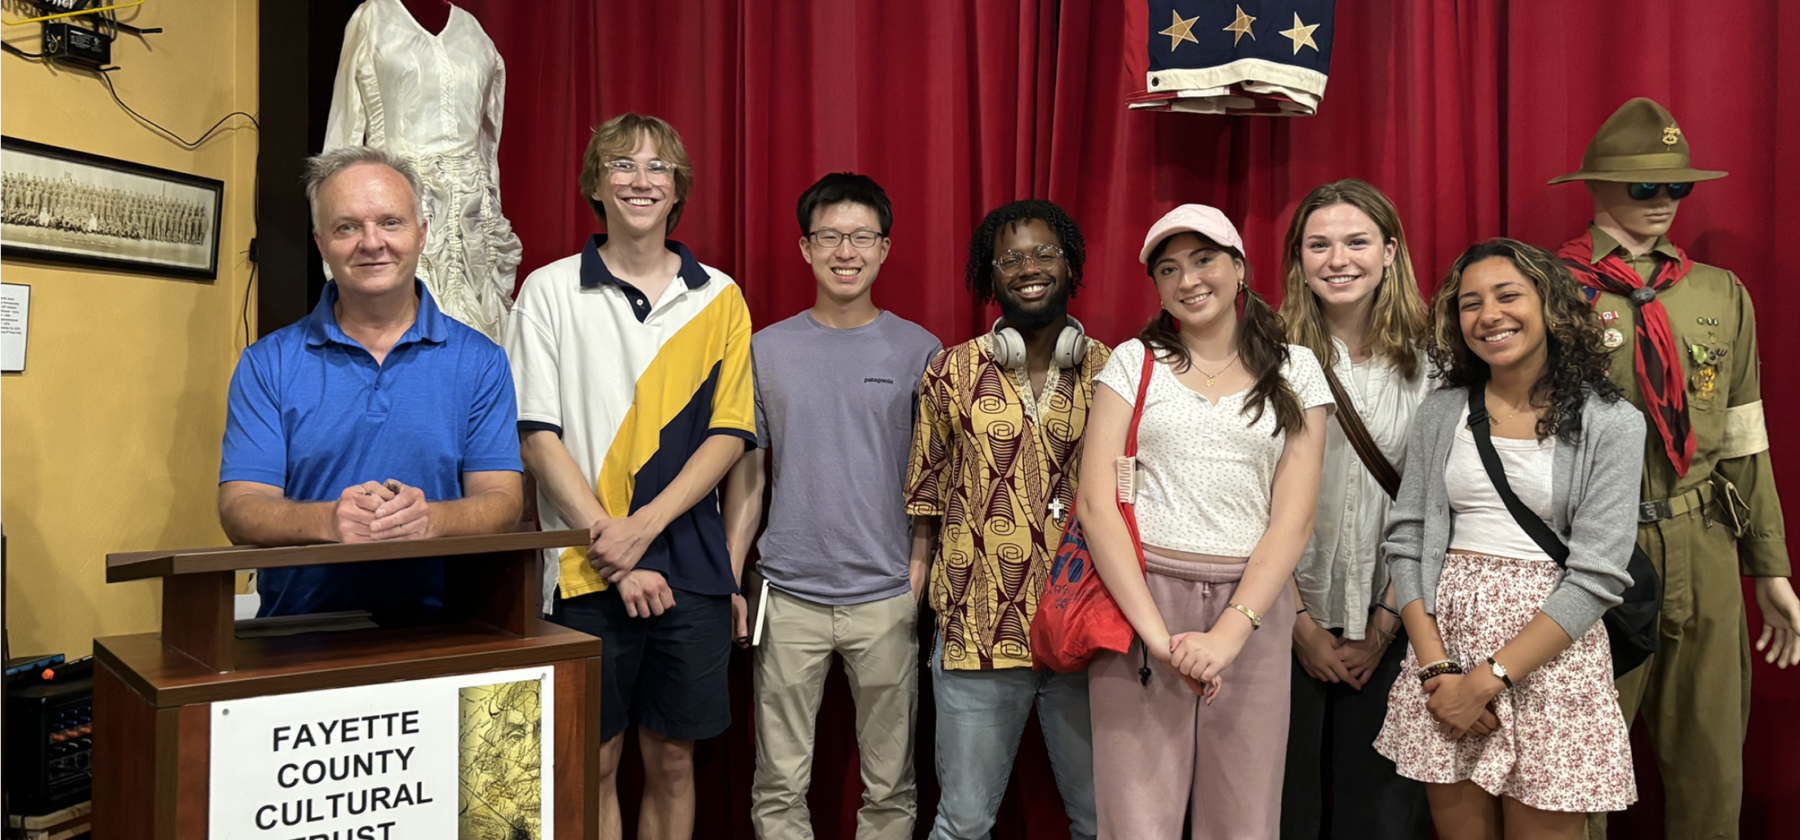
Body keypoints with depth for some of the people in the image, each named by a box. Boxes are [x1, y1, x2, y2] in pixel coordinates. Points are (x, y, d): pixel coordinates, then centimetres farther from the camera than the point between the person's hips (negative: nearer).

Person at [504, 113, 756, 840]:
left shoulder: (719, 298, 7)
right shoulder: (549, 291, 3)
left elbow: (730, 433, 2)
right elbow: (538, 437, -3)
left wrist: (644, 525, -11)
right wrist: (611, 549, -11)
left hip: (692, 567, 2)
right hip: (587, 570, -1)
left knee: (672, 759, 11)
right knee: (594, 762, 6)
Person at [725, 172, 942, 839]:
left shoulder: (919, 352, 3)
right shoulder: (767, 350, 5)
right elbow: (746, 473, 9)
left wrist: (918, 571, -4)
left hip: (886, 597, 0)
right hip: (789, 596, 1)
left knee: (889, 786, 9)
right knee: (779, 786, 6)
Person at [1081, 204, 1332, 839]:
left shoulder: (1295, 370, 9)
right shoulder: (1134, 362, 6)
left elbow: (1293, 519, 1)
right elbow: (1097, 505, -3)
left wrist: (1229, 632, -12)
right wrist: (1157, 634, -13)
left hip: (1252, 605, 1)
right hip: (1138, 598, -1)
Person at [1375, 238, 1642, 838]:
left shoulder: (1610, 424, -4)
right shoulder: (1440, 413, 5)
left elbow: (1597, 575, -10)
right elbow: (1405, 541, 3)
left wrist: (1486, 680, -15)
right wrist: (1436, 666, -9)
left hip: (1550, 651, -2)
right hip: (1444, 636, 3)